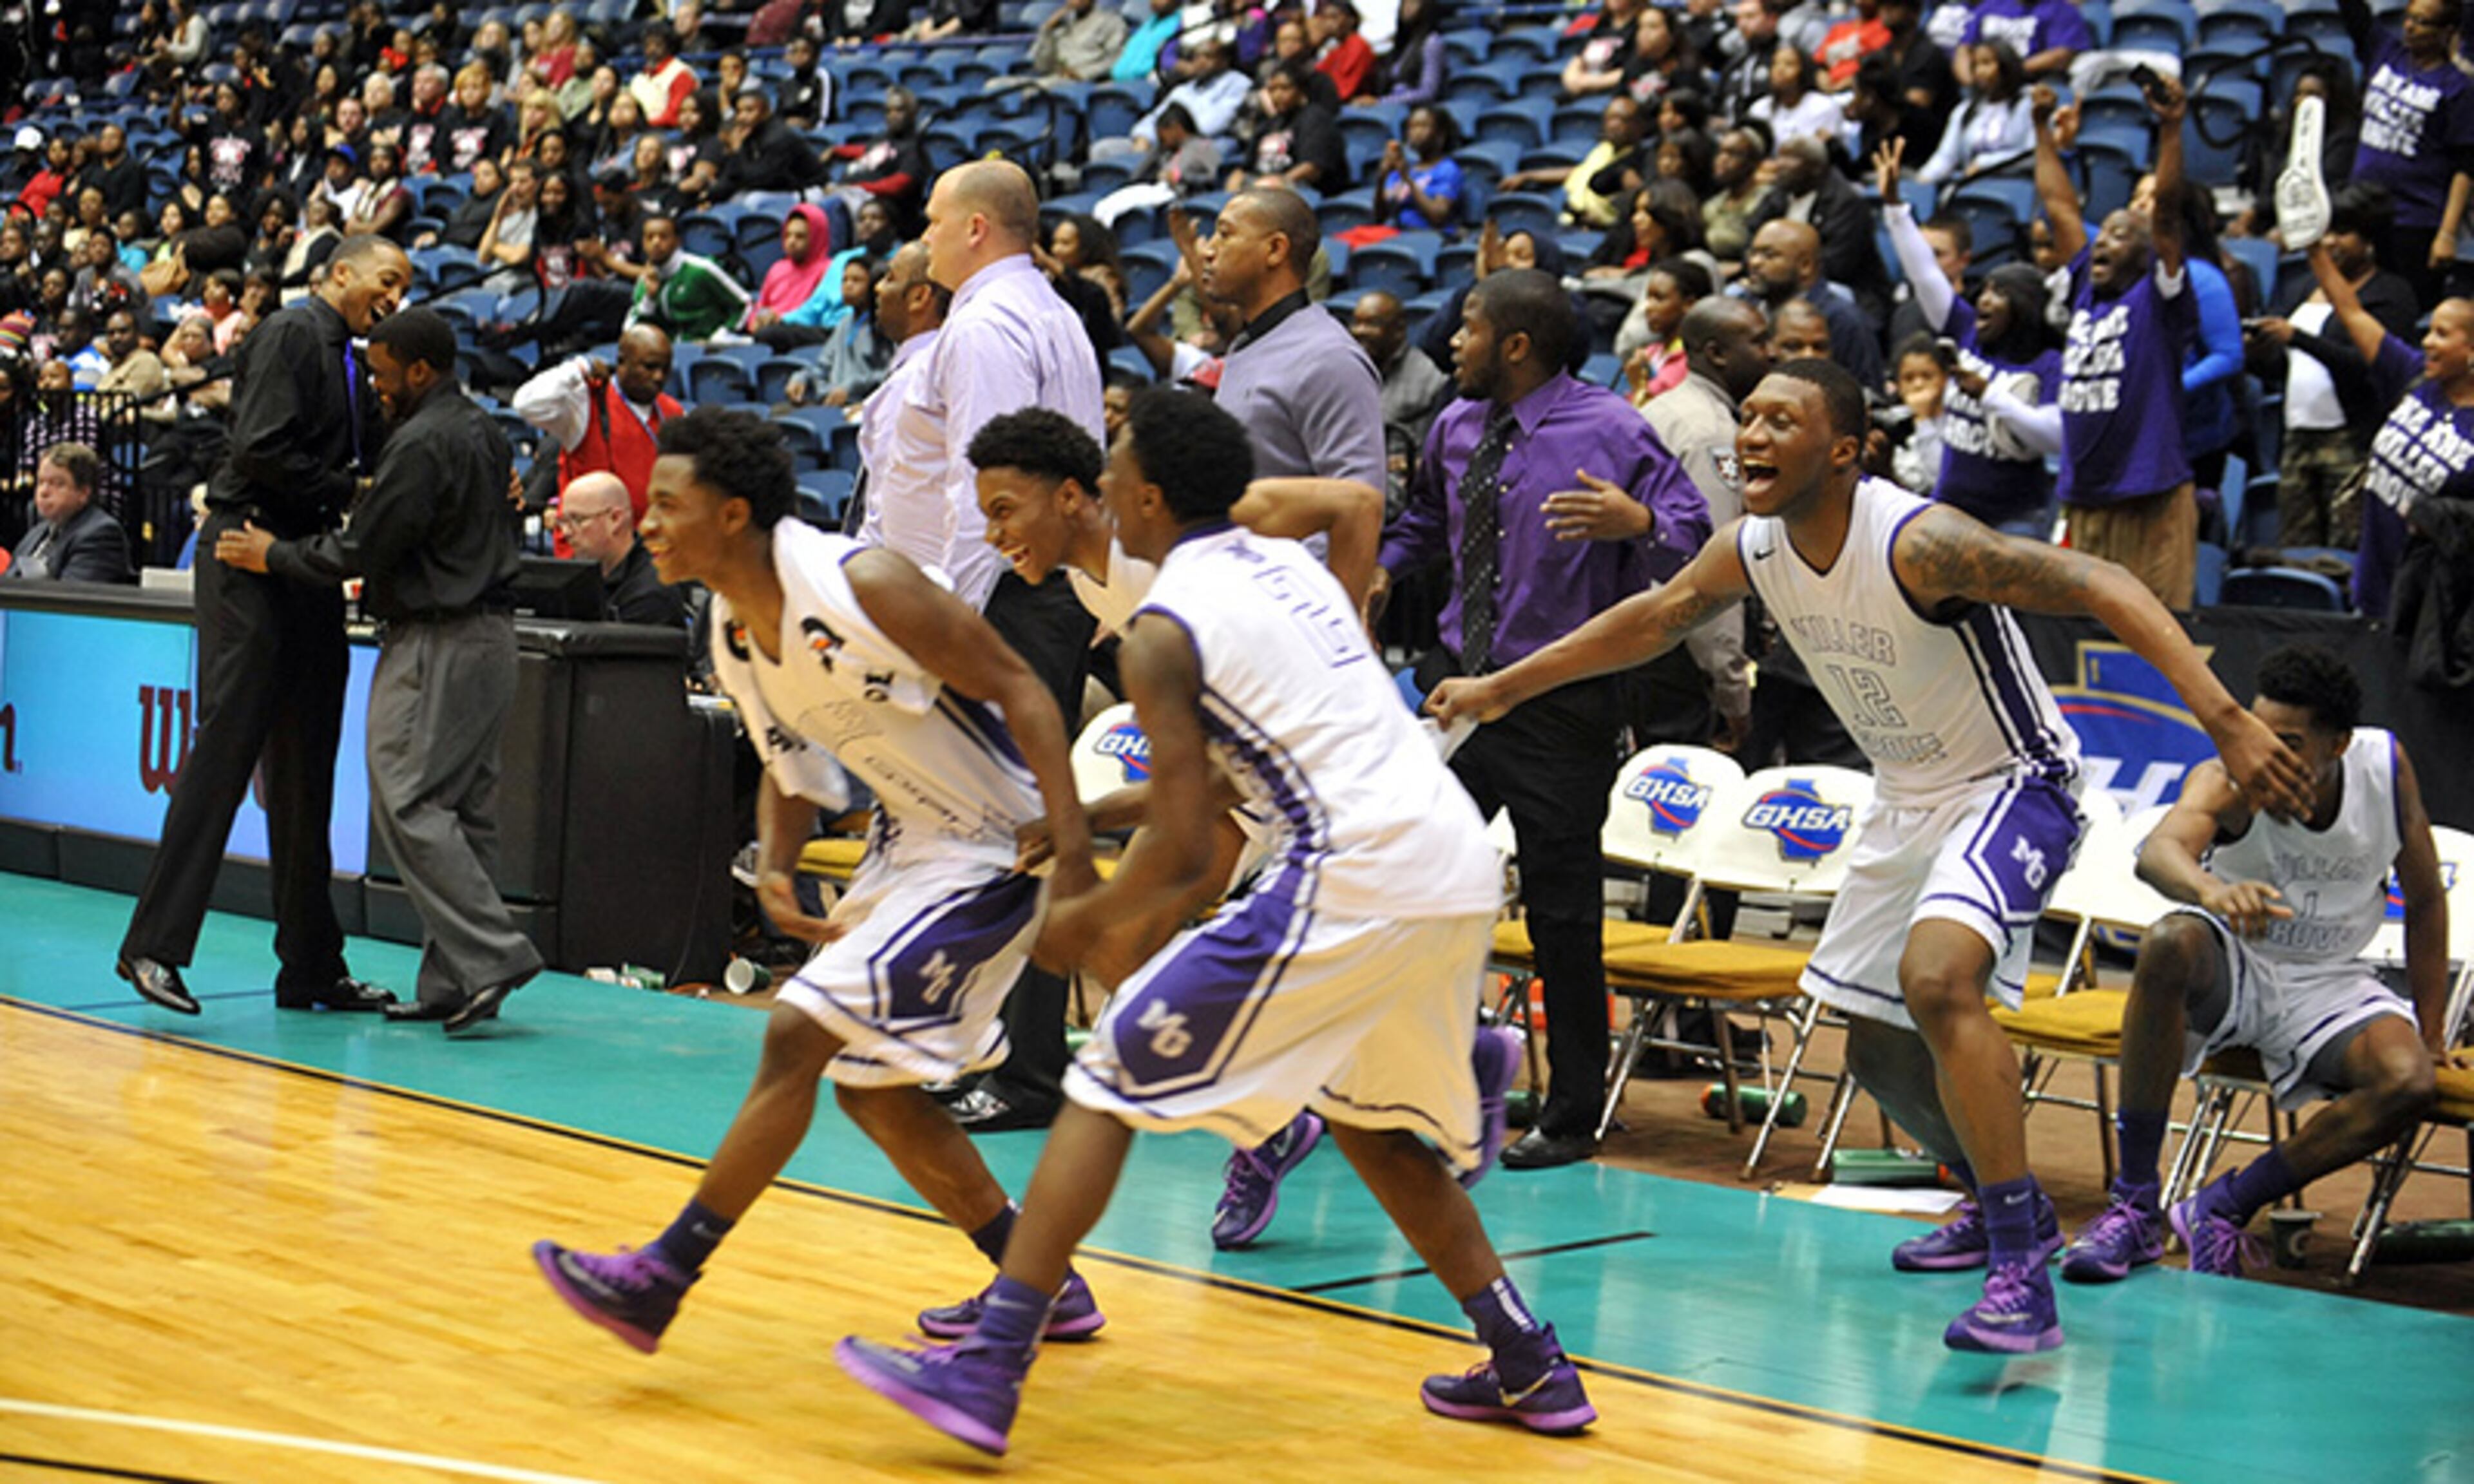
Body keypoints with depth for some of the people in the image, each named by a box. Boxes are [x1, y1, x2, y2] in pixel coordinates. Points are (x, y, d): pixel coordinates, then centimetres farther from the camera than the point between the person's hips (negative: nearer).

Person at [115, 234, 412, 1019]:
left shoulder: (350, 363, 20)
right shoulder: (291, 335, -7)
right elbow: (261, 451, -18)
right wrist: (346, 492, -10)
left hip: (306, 569, 9)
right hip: (252, 562, -9)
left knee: (305, 769, 9)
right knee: (226, 747, -11)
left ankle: (313, 966, 12)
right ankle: (155, 944, -7)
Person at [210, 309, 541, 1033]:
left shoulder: (421, 444, -15)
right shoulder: (483, 430, 15)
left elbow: (361, 550, -14)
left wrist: (273, 556, -1)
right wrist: (380, 580, 26)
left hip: (439, 643, -10)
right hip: (489, 632, 10)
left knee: (409, 804, -9)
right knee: (464, 808, 8)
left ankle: (491, 954, -16)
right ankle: (453, 983, 9)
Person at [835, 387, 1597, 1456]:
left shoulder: (1166, 628, -4)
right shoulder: (1287, 565, 21)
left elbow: (1183, 853, -9)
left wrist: (1088, 922, 11)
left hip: (1354, 882, -8)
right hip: (1462, 871, 8)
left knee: (1110, 1082, 0)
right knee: (1368, 1116, 30)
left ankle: (986, 1372, -6)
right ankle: (1529, 1370, 29)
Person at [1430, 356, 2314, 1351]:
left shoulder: (1916, 542, -29)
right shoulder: (1753, 550, -6)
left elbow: (2101, 588, -35)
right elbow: (1653, 621, 13)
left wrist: (2225, 723, -44)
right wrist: (1502, 689, 18)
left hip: (2014, 785, -9)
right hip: (1908, 800, 9)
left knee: (1937, 978, -33)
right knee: (1876, 1045, 15)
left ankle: (2022, 1272, -29)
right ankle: (2002, 1207, 42)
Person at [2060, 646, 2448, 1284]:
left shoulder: (2387, 765, -12)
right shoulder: (2228, 783, -22)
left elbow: (2426, 899, 4)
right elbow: (2158, 852, -46)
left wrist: (2429, 1031, 6)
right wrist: (2213, 890, -69)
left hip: (2329, 986, 2)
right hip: (2230, 966, -2)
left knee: (2409, 1083, -29)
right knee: (2170, 941, -38)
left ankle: (2223, 1207, -12)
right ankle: (2134, 1206, -29)